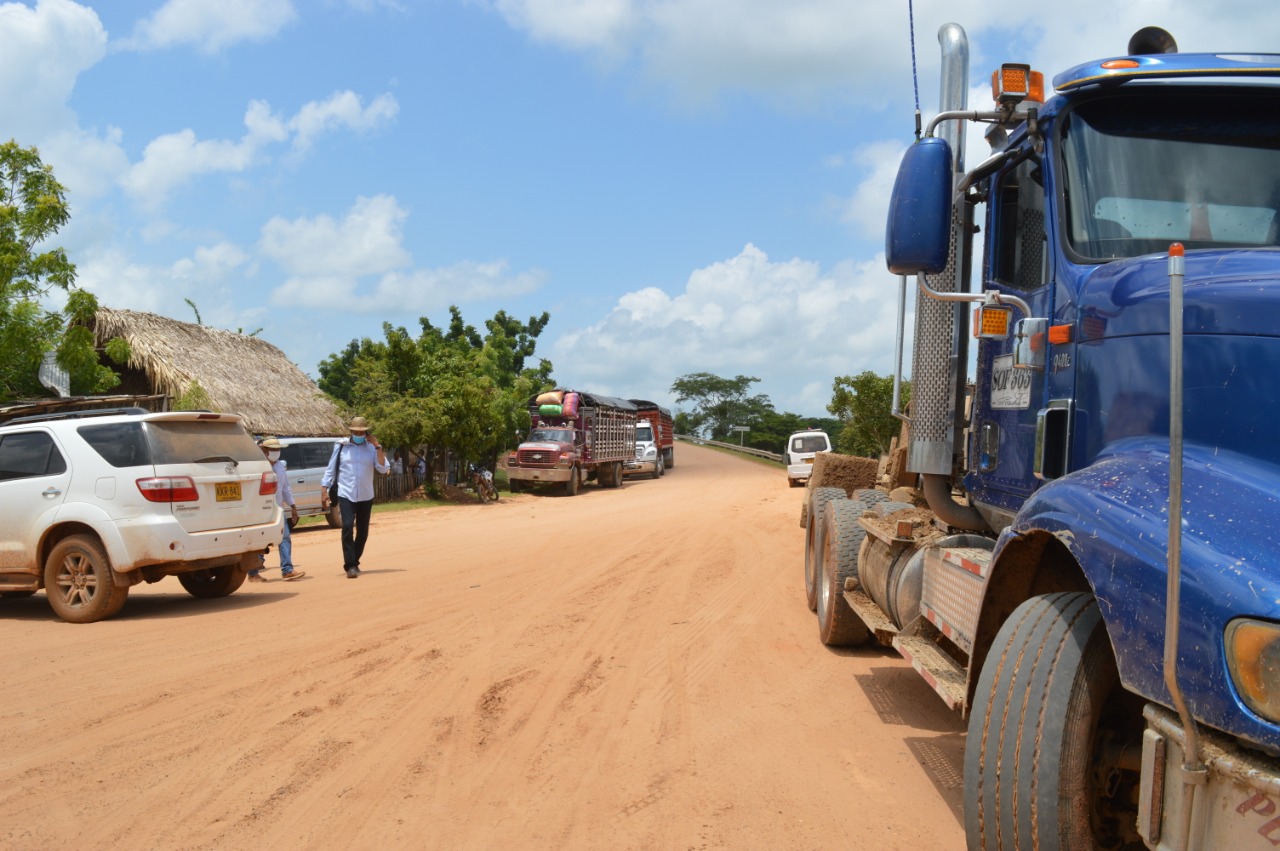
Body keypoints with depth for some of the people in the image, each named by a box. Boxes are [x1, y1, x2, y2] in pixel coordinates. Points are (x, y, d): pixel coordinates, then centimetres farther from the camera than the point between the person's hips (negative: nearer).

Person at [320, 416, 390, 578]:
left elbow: (383, 469, -10)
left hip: (366, 496, 2)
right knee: (347, 528, -17)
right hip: (346, 495, -2)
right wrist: (324, 490, -2)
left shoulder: (372, 447, 1)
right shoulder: (341, 446, -1)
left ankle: (354, 562, 28)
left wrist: (377, 447, -14)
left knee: (362, 532, 10)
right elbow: (330, 469, 3)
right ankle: (350, 566, -15)